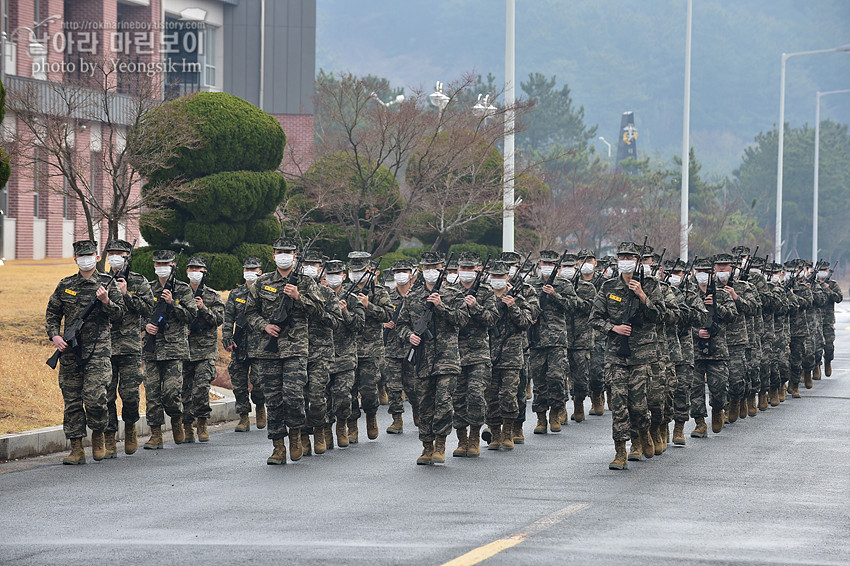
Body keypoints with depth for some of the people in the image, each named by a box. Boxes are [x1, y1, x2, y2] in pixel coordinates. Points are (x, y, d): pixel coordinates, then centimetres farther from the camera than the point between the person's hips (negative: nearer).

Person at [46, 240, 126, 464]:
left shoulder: (107, 284, 4)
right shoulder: (65, 286, 12)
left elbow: (118, 315, 2)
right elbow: (52, 314, 17)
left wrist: (106, 301, -16)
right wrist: (54, 335, 0)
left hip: (98, 350, -3)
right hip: (70, 351, 3)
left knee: (94, 396, -15)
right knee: (72, 400, 2)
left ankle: (98, 434, 12)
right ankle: (76, 449, 6)